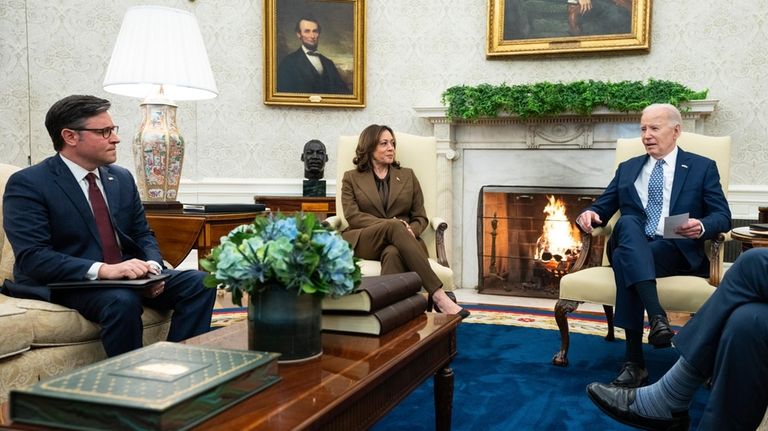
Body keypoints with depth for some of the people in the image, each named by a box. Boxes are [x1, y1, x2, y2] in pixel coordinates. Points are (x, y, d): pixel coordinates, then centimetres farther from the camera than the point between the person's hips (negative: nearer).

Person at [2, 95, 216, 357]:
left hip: (127, 276, 6)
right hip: (68, 284, -6)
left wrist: (151, 268, -8)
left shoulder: (122, 178, 12)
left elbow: (143, 235, 15)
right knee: (123, 301, -36)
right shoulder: (27, 184, -8)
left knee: (199, 283, -14)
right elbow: (32, 257, -18)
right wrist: (103, 270, -29)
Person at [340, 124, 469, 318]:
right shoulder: (351, 178, 14)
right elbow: (352, 216, -2)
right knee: (394, 226, -35)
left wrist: (410, 231, -12)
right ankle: (437, 295, -44)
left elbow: (421, 217, 13)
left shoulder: (407, 175, 19)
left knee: (393, 254, -37)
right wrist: (391, 224, -16)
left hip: (398, 244, 2)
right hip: (364, 242, -1)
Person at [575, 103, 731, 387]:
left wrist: (701, 227, -20)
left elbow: (723, 217, 4)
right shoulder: (627, 168, 22)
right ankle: (657, 316, -47)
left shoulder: (703, 167, 12)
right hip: (632, 247, 3)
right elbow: (603, 207, 17)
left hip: (678, 251, -3)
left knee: (624, 258, -35)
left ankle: (635, 362, -37)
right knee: (627, 222, -34)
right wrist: (590, 213, -8)